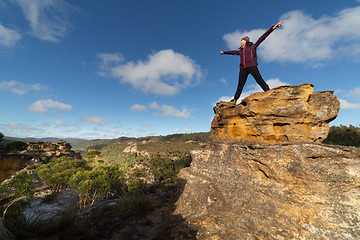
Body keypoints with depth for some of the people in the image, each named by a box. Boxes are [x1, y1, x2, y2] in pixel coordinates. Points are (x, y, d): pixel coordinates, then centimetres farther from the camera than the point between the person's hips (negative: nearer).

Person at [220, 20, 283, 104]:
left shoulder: (252, 46, 19)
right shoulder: (240, 51, 29)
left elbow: (262, 37, 15)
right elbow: (232, 52, 45)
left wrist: (273, 28, 11)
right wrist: (224, 52, 58)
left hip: (252, 66, -3)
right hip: (243, 68, 3)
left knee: (260, 80, -14)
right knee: (240, 85, -1)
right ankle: (234, 99, -2)